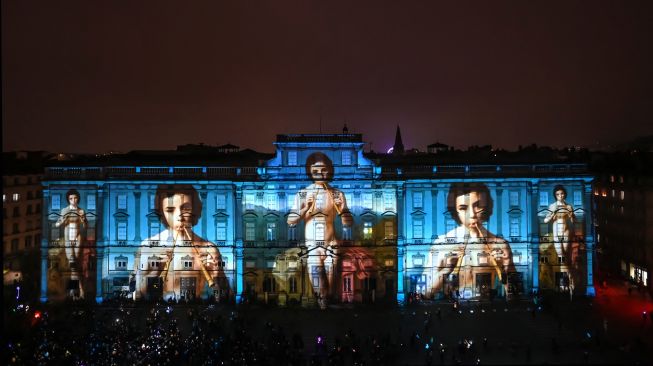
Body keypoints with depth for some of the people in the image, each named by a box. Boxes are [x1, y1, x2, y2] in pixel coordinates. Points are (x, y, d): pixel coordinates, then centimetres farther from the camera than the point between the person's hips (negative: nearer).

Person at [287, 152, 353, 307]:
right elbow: (291, 222, -6)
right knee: (318, 288, -3)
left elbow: (348, 224, 2)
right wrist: (305, 209, -20)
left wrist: (342, 210, -17)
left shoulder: (337, 194, 2)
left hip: (331, 245, 1)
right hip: (312, 246, -1)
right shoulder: (303, 194, -2)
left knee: (328, 286, 8)